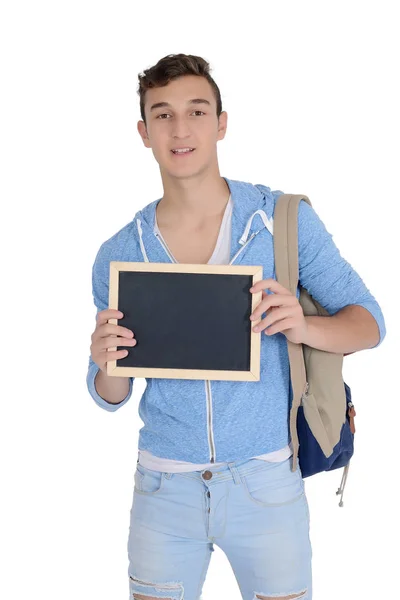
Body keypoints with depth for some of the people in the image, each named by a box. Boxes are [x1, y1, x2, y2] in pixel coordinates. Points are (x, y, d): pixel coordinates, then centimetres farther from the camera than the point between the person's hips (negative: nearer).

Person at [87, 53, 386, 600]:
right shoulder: (117, 256, -2)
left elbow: (369, 321, -2)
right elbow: (110, 396, 7)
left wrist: (305, 327, -23)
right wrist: (108, 365, -17)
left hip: (265, 484, -1)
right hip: (164, 487, 2)